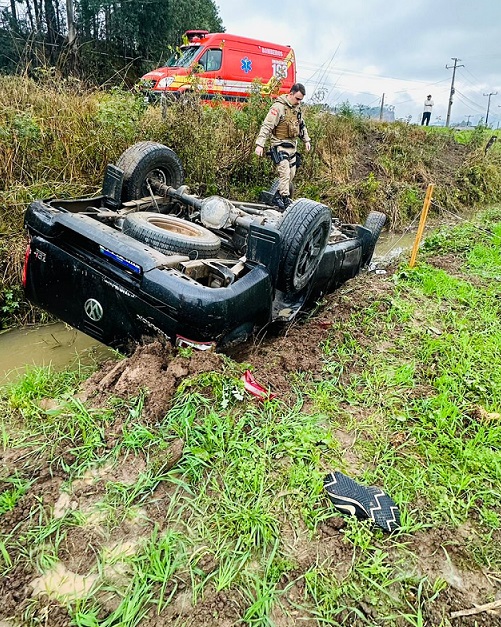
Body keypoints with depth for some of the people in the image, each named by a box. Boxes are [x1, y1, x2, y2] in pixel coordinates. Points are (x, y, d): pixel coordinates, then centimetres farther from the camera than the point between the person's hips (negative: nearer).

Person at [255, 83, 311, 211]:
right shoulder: (279, 107, -16)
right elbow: (266, 126, -20)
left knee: (291, 174, 10)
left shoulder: (297, 107, 10)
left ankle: (277, 197, 20)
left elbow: (302, 125, 25)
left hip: (293, 145, 9)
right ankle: (286, 200, -13)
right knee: (284, 173, -16)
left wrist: (306, 140, 22)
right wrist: (260, 144, -26)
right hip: (280, 145, -9)